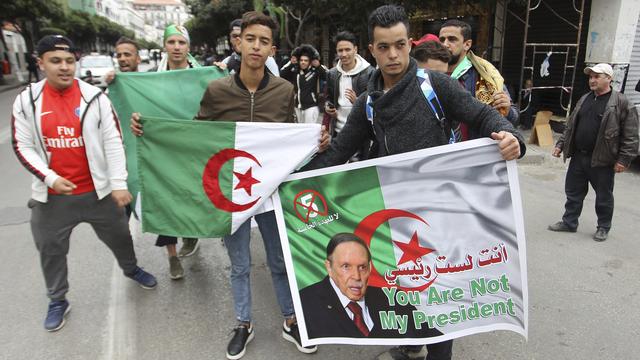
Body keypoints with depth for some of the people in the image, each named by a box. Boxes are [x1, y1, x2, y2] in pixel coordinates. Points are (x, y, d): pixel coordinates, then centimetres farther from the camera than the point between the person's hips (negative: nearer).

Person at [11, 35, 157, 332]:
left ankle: (131, 269, 46)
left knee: (119, 235, 16)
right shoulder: (26, 101, -2)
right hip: (51, 195, 1)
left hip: (98, 191, -1)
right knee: (50, 250, 14)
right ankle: (57, 301, 36)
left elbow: (113, 142, -8)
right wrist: (49, 177, -12)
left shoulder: (95, 97, -7)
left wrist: (119, 182, -12)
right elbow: (22, 147, 1)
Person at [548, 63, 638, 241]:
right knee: (573, 192, 13)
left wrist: (624, 159, -15)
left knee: (604, 197, 10)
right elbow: (570, 126, 17)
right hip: (578, 157, 6)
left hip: (602, 161, -5)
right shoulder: (584, 99, 11)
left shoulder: (622, 103, -9)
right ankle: (569, 222, 27)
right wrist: (561, 144, 11)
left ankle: (603, 227, 26)